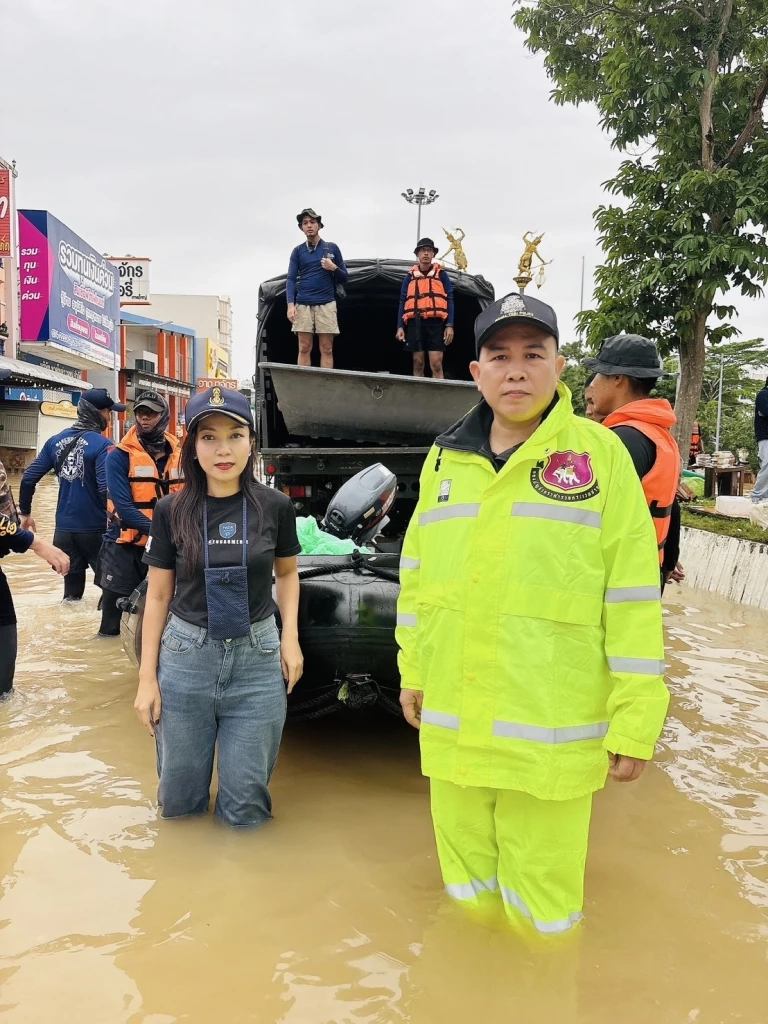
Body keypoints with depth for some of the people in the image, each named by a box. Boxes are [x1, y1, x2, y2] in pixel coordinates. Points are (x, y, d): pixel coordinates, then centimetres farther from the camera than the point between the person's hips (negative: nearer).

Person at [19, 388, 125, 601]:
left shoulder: (55, 441, 6)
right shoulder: (102, 445, -13)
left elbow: (29, 478, 6)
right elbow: (106, 488, -23)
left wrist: (25, 512, 18)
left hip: (64, 528, 5)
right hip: (95, 529, -5)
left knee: (72, 589, 15)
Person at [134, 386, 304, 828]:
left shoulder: (275, 506, -3)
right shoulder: (172, 510, -3)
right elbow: (158, 597, 3)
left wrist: (290, 637, 0)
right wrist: (147, 677, 1)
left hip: (258, 660, 0)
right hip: (184, 659, 1)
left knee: (245, 807, 6)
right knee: (179, 801, 10)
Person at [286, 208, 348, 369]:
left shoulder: (332, 248, 10)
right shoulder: (298, 251, 11)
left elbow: (344, 277, 13)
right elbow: (290, 279, 5)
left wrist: (334, 268, -9)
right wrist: (290, 304, -9)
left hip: (326, 304, 0)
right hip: (303, 305, 0)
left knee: (327, 349, -2)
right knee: (304, 348, -1)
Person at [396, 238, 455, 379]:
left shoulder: (441, 274, 11)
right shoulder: (410, 275, 15)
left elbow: (449, 300, 6)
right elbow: (403, 302, 13)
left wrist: (449, 325, -6)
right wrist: (400, 326, 2)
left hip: (435, 322, -2)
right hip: (415, 322, 2)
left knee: (436, 364, -10)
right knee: (418, 363, 3)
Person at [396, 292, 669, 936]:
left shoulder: (599, 453, -6)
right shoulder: (444, 459, 7)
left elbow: (633, 596, -7)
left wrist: (636, 720, -8)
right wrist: (413, 674, 15)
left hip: (553, 732, -4)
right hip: (451, 726, 4)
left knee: (542, 904, 9)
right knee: (466, 886, 20)